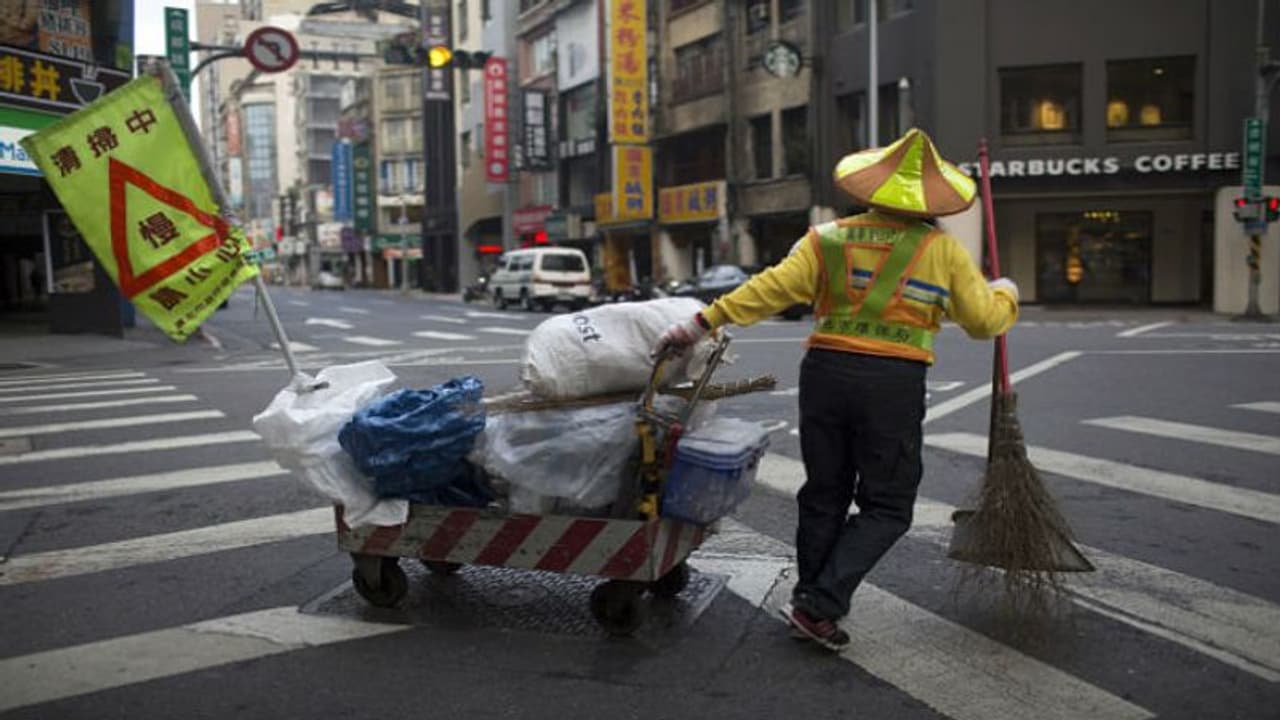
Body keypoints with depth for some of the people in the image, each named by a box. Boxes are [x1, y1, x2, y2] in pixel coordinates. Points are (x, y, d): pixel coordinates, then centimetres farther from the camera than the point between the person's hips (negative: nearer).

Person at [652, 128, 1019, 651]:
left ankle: (811, 597, 25)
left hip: (825, 372, 3)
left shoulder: (828, 239, 6)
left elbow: (772, 288, -5)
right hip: (894, 382, -3)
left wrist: (705, 321, -5)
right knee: (886, 507, 8)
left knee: (824, 495, 17)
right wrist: (1005, 294, 32)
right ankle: (819, 605, -2)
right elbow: (985, 320, 10)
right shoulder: (942, 250, 3)